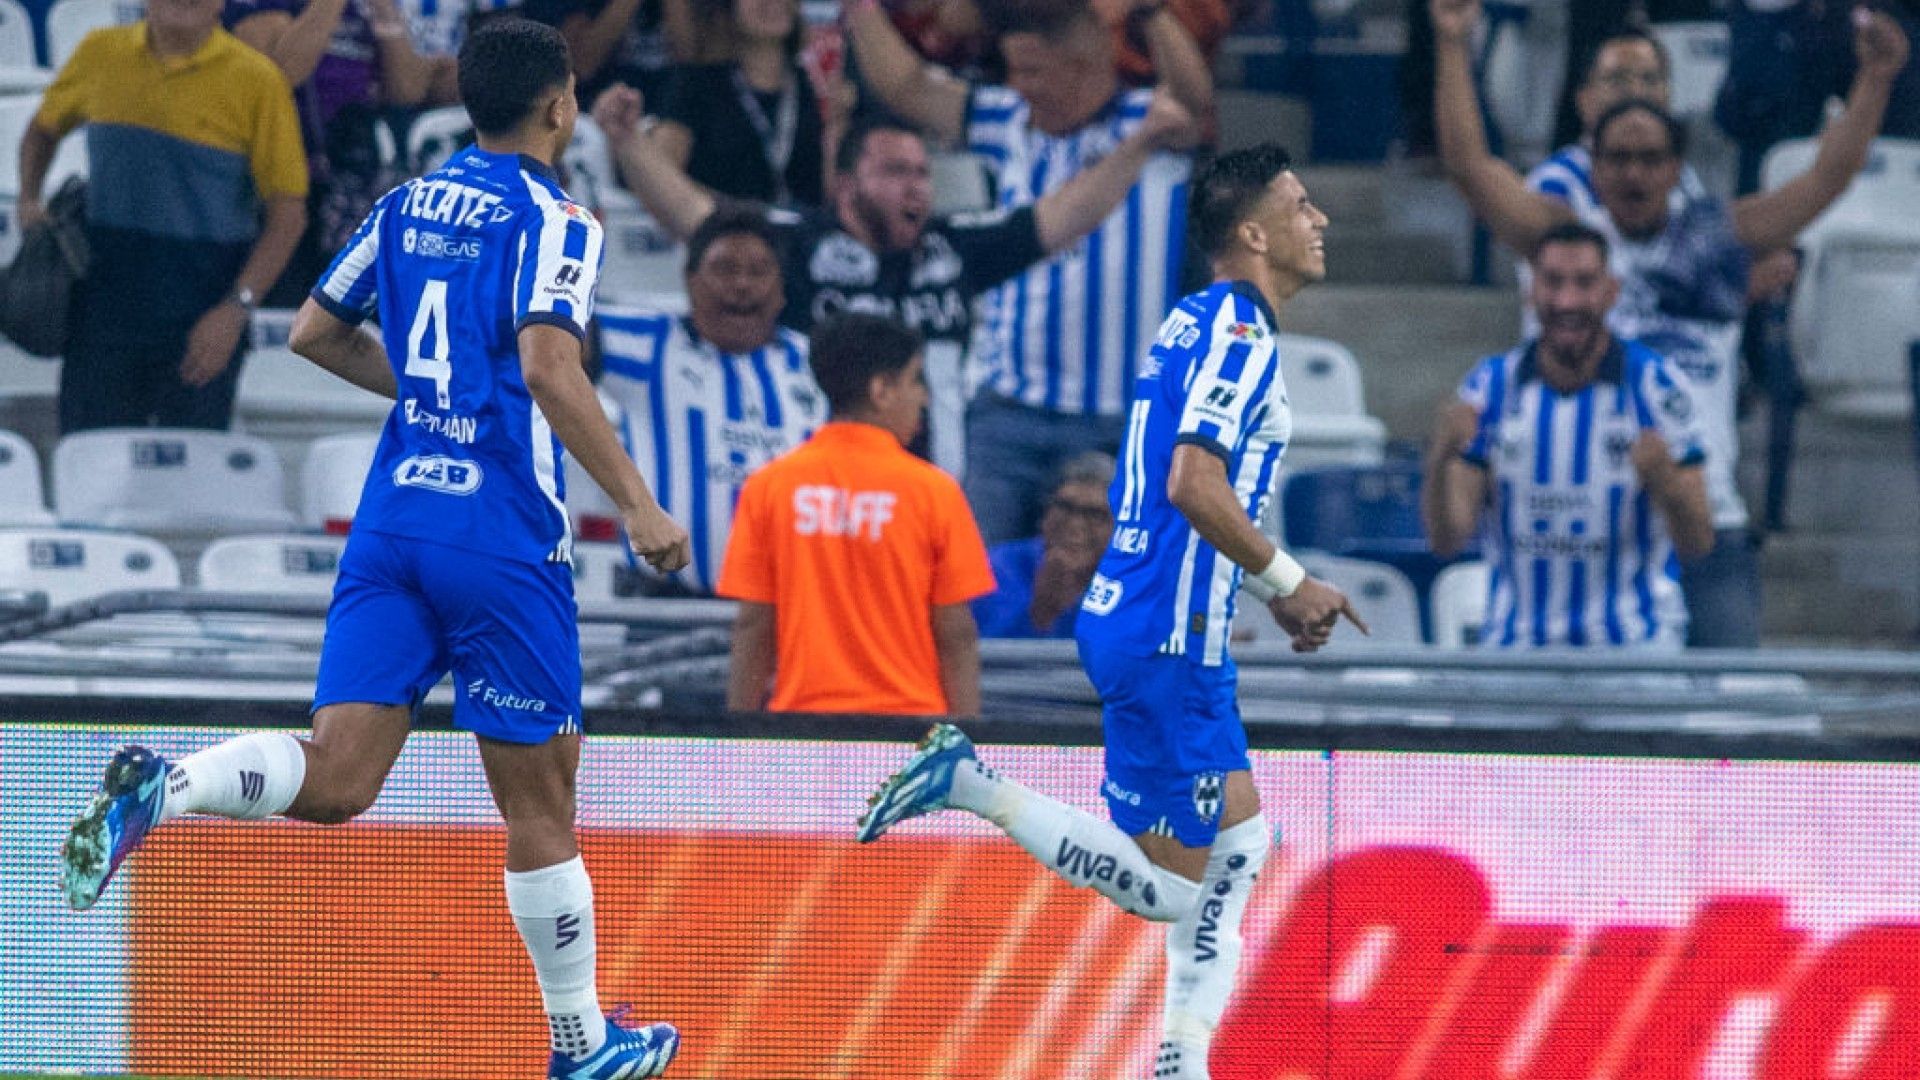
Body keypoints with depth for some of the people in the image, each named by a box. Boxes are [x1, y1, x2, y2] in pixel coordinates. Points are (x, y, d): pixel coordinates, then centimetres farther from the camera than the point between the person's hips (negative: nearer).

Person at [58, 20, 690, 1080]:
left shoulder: (409, 205, 14)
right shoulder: (553, 220, -6)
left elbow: (314, 332, 23)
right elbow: (548, 365, -20)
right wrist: (637, 505, -16)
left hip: (393, 511, 5)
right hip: (502, 535, -5)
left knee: (332, 780, -3)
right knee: (540, 801, 6)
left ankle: (161, 786, -29)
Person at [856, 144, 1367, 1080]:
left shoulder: (1203, 322, 17)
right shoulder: (1238, 328, -13)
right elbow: (1195, 484, -25)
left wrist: (1273, 594, 18)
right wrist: (1289, 584, -13)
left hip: (1136, 616, 10)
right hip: (1164, 641, -10)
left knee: (1239, 841, 15)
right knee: (1169, 885, -6)